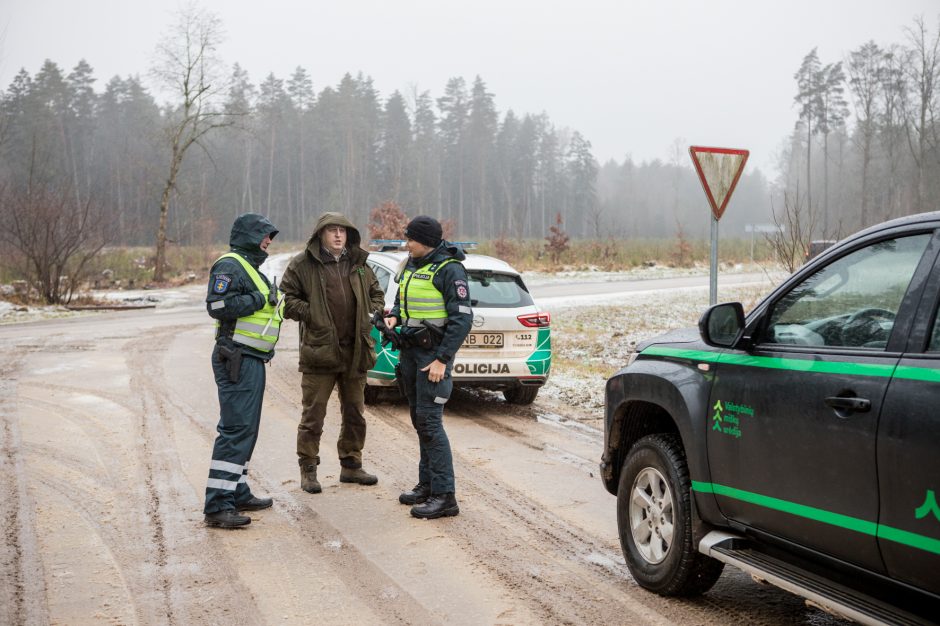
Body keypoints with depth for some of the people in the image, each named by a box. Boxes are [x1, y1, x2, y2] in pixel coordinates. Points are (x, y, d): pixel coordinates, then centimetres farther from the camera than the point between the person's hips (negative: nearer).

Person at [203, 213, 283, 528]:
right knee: (236, 429, -15)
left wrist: (271, 300, 12)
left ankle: (238, 493, 25)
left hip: (252, 360, 11)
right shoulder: (230, 265, -11)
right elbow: (218, 305, -23)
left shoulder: (251, 267, 21)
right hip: (237, 359, -11)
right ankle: (217, 505, -15)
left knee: (245, 429, 16)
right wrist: (260, 299, -18)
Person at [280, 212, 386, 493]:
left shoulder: (359, 265, 11)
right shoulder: (303, 265, -4)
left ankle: (351, 465, 27)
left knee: (354, 413, 13)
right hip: (319, 350, -5)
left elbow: (376, 293, 23)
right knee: (313, 415, 0)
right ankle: (308, 470, 11)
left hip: (355, 351, 5)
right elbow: (287, 298, -2)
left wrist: (373, 312, 5)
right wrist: (310, 315, -13)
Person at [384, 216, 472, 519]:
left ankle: (444, 496, -8)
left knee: (429, 421, -11)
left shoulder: (449, 269, -13)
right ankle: (427, 484, 23)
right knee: (419, 420, 13)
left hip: (434, 354, -8)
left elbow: (463, 318, -17)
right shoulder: (410, 265, 12)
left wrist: (442, 359, -20)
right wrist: (394, 316, 3)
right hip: (410, 350, 8)